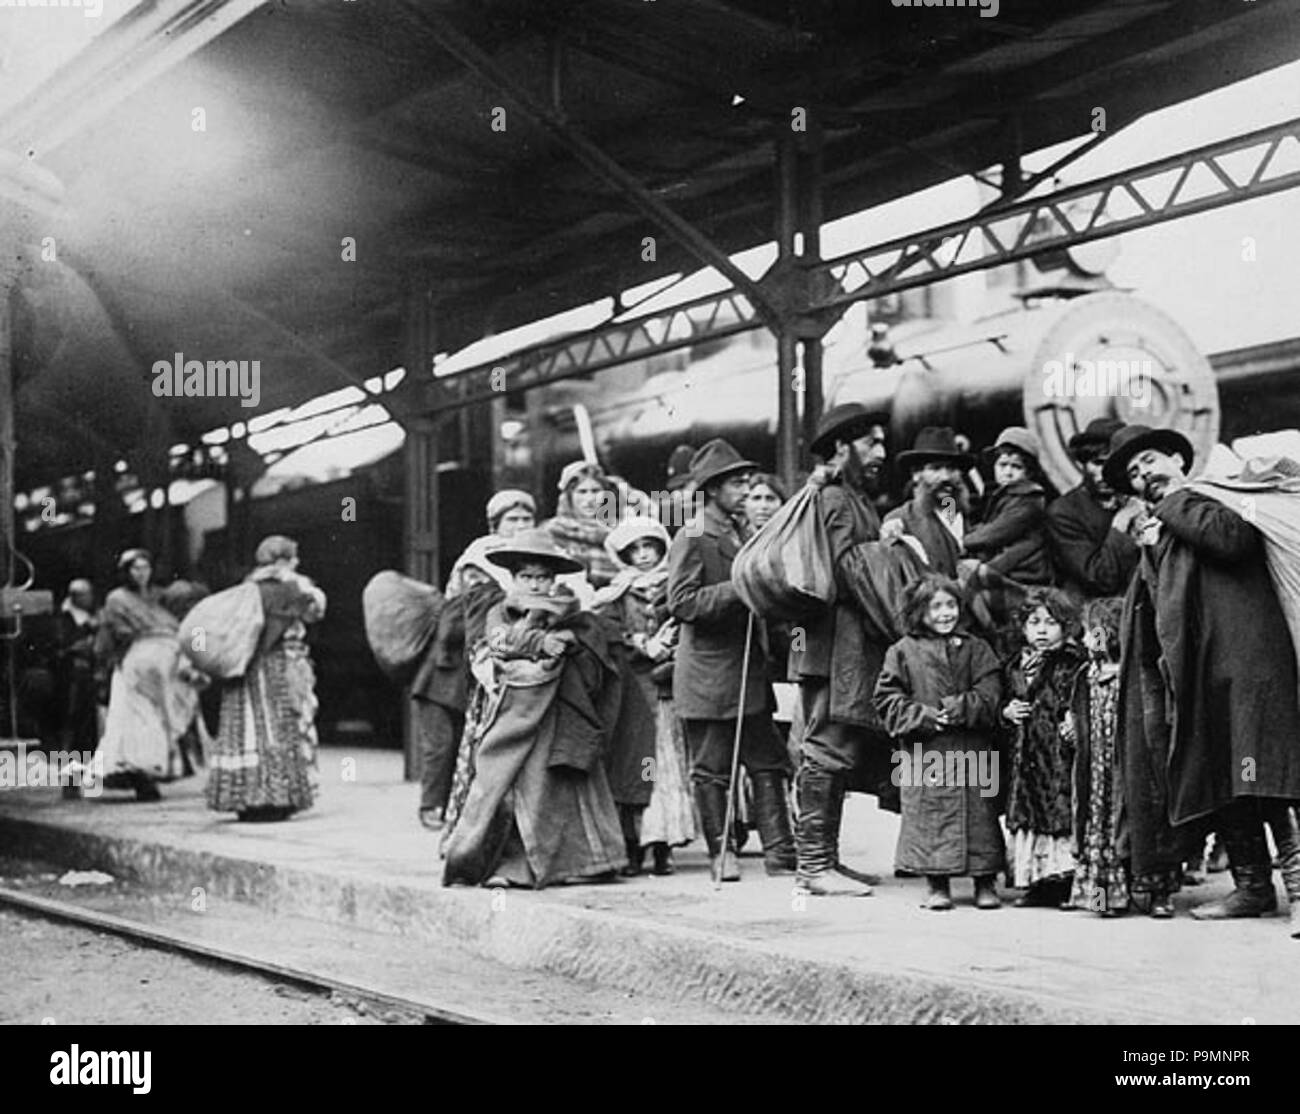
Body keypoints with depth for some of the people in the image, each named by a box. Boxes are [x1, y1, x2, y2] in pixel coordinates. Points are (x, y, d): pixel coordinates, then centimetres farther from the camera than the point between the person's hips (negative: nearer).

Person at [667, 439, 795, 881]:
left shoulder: (742, 533, 16)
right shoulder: (692, 539, -9)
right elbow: (681, 602, -19)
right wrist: (738, 589, -23)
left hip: (749, 672, 8)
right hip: (708, 675, -8)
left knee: (768, 764, 5)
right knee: (711, 770, 1)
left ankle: (780, 852, 7)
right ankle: (721, 853, 10)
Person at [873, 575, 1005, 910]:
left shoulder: (975, 649, 9)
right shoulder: (903, 652, 4)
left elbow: (990, 694, 0)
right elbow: (888, 699, 1)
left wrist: (963, 708, -16)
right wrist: (924, 716, -11)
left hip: (972, 752, 1)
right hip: (925, 754, -1)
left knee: (980, 813, 3)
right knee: (929, 816, -1)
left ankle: (985, 883, 12)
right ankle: (937, 885, 9)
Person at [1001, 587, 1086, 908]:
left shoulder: (1072, 664, -3)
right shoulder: (1015, 667, 15)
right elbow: (1002, 703, 23)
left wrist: (1074, 722, -26)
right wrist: (1007, 712, 3)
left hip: (1059, 752, -6)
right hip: (1025, 755, 6)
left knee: (1063, 807, -9)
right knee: (1027, 812, 7)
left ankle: (1067, 880, -4)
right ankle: (1037, 881, 15)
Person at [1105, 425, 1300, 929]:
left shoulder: (1211, 501, 5)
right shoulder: (1154, 533, 25)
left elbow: (1232, 538, -17)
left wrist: (1175, 500, -5)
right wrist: (1145, 542, 10)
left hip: (1241, 658, -8)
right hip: (1189, 674, 8)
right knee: (1218, 783, 6)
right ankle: (1252, 886, 12)